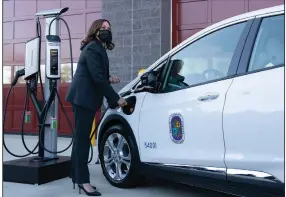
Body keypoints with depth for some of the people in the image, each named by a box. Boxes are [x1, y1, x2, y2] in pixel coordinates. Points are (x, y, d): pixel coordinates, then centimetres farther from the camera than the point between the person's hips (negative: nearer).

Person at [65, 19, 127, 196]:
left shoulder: (99, 49, 18)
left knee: (81, 137, 13)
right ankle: (83, 180, -4)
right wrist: (116, 99, -20)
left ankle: (76, 175, 21)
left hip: (86, 97, 10)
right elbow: (97, 78, -22)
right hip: (83, 97, -10)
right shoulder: (93, 49, -13)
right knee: (83, 138, -8)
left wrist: (109, 79, 3)